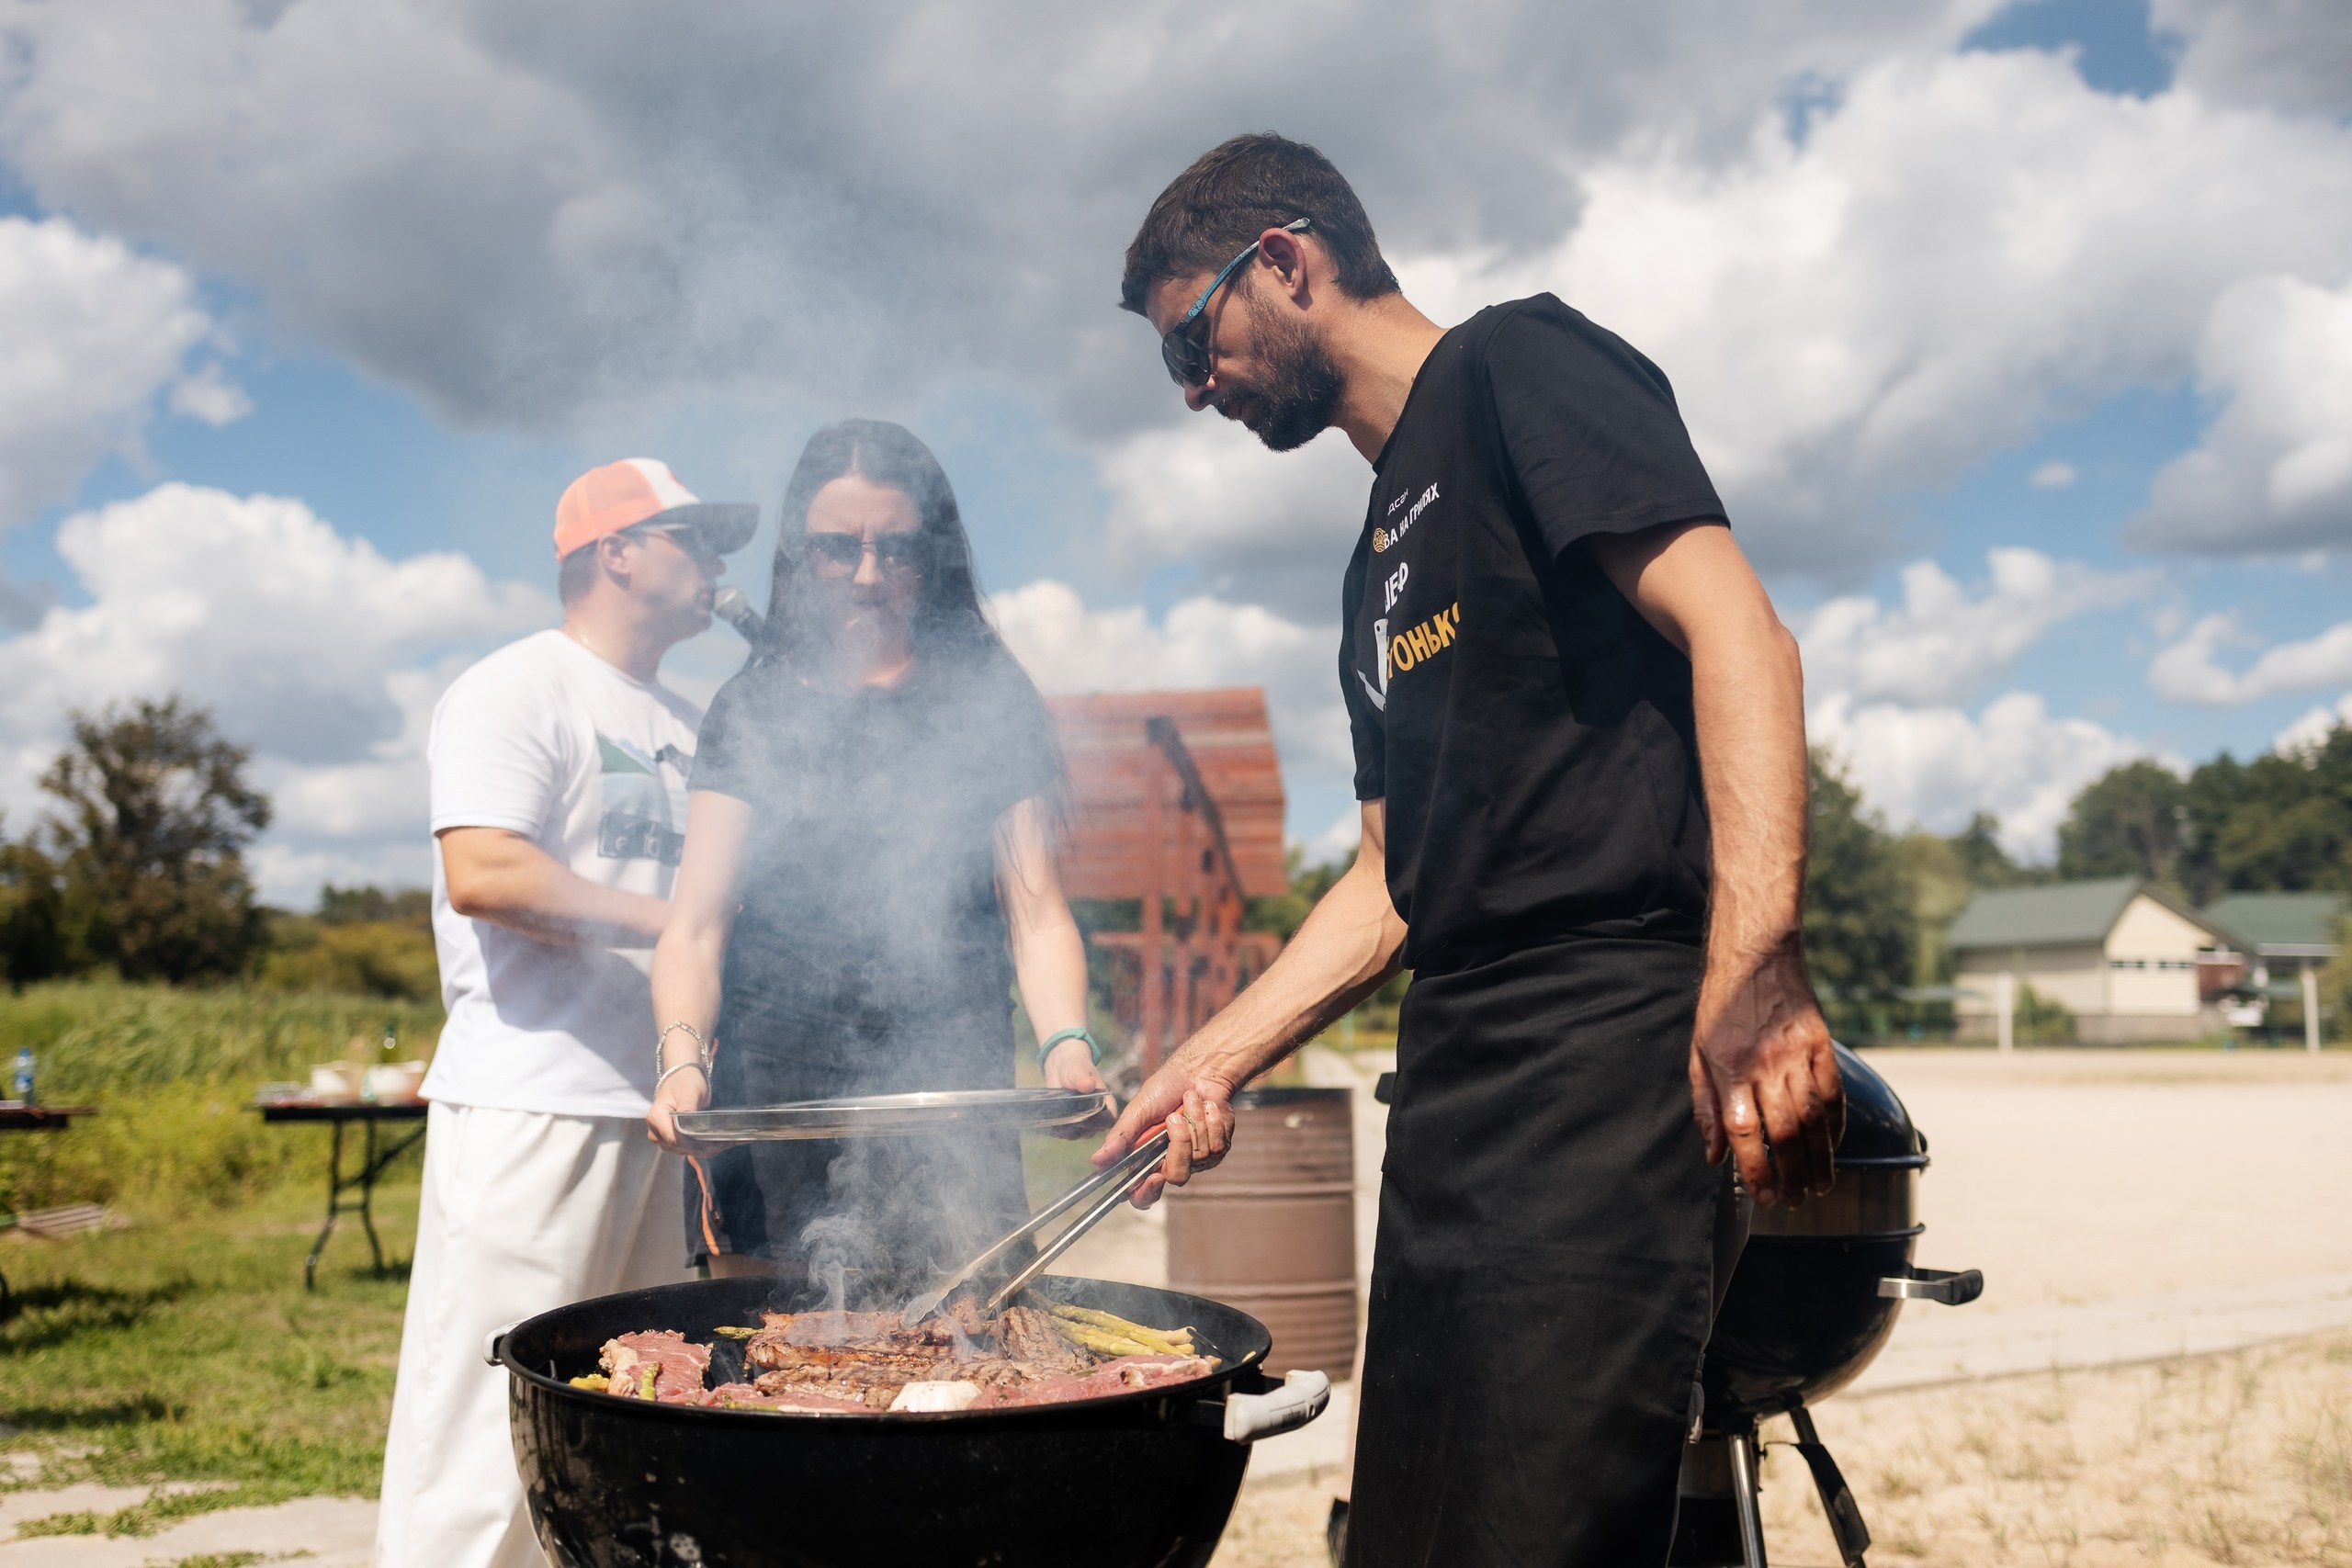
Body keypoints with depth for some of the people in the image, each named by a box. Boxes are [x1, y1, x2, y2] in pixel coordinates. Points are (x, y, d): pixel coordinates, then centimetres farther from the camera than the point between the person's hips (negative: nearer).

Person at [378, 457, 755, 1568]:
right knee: (490, 1425, -5)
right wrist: (669, 921, -18)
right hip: (533, 1108, -8)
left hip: (656, 1105, 8)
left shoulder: (685, 727, 20)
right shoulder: (518, 690, -5)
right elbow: (481, 874, -20)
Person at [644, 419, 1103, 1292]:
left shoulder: (989, 703, 9)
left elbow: (1036, 914, 4)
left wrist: (1066, 1042, -15)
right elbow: (697, 925, 4)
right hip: (773, 1107, 1)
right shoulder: (751, 712, 11)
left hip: (951, 1113, -1)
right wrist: (682, 1055, -15)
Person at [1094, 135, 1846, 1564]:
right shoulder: (1382, 564, 25)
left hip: (1603, 1054, -9)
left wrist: (1755, 969, -27)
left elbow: (1735, 630, -14)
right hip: (1451, 1095, 9)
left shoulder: (1516, 365, 1)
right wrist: (1216, 1059, 18)